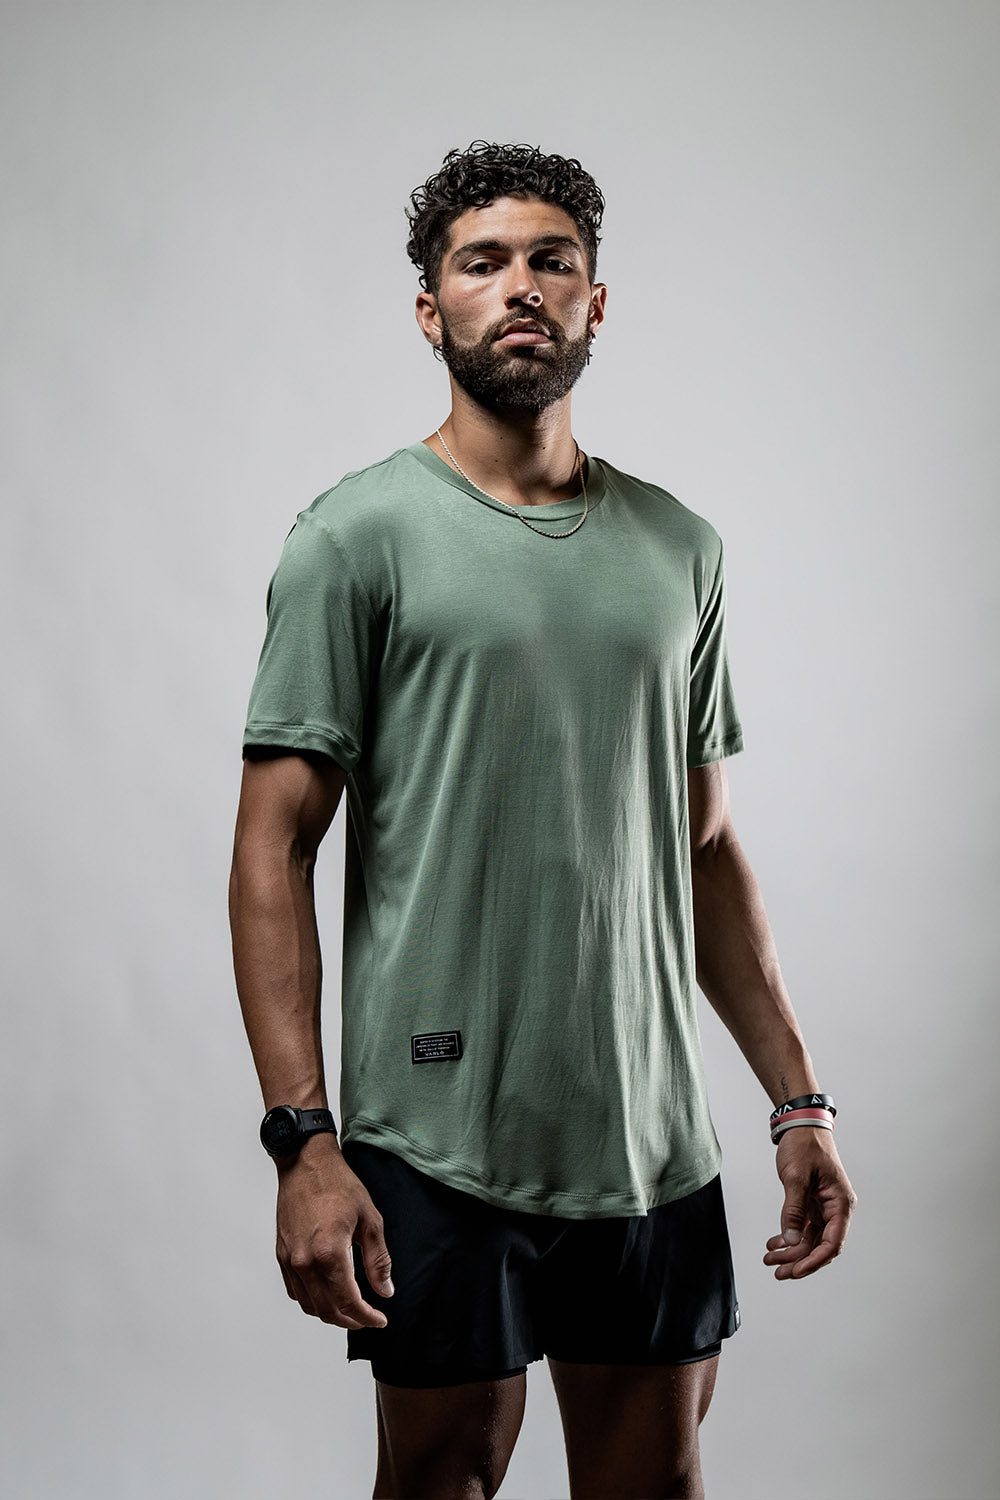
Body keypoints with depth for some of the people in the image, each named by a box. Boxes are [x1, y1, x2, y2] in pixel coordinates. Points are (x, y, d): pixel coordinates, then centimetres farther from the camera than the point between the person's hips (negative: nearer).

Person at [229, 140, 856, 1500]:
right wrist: (303, 1141, -16)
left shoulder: (678, 548, 10)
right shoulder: (358, 537, -5)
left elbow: (706, 846, 14)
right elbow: (275, 846, -8)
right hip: (437, 1140, -4)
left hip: (653, 1136, 5)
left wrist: (798, 1097, 10)